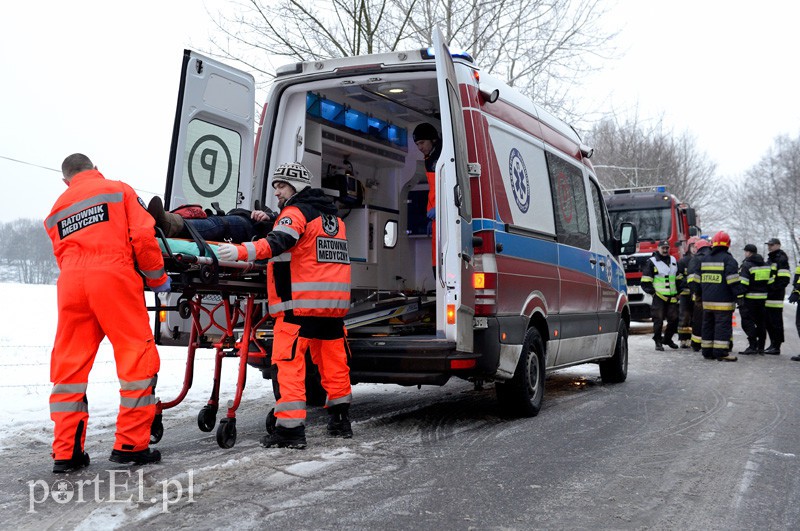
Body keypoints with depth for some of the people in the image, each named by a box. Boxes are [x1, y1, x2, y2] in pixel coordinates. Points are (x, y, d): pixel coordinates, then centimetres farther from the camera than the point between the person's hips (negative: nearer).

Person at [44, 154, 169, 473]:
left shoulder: (57, 209, 28)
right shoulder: (118, 190, 15)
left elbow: (63, 257, 19)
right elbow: (143, 237, 2)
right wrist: (157, 278, 11)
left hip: (70, 282, 5)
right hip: (113, 277, -4)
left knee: (69, 364, 8)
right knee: (138, 358, 2)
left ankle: (66, 452, 10)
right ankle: (131, 444, 1)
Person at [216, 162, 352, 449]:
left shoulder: (296, 212, -5)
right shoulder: (333, 218, 20)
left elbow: (277, 243, -22)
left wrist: (241, 251, -35)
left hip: (300, 303, -8)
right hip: (334, 303, 8)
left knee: (289, 362, -5)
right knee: (333, 361, 15)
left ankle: (290, 428, -8)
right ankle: (340, 420, 24)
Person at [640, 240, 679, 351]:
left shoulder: (673, 261, 15)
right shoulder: (651, 262, -3)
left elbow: (678, 278, 23)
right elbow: (645, 281, -4)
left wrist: (678, 292, 17)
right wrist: (651, 291, -8)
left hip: (672, 297, 5)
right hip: (659, 297, -5)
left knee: (674, 319, 6)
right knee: (658, 320, -3)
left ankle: (667, 339, 24)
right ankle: (658, 342, 6)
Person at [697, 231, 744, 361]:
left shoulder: (704, 259, 13)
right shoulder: (728, 260, -9)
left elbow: (699, 279, 18)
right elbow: (733, 280, -16)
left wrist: (700, 294, 25)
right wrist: (739, 294, -12)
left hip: (707, 300, 7)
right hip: (723, 301, -6)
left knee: (708, 325, 12)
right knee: (723, 326, -5)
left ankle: (707, 351, 15)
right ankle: (720, 352, -9)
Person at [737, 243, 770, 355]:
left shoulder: (746, 265, -9)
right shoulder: (766, 265, 13)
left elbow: (742, 283, -15)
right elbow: (770, 282, 15)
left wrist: (739, 298, -13)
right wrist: (767, 296, 20)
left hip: (749, 298, -7)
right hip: (763, 298, 7)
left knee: (748, 322, -5)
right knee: (761, 322, 13)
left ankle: (753, 346, -12)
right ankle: (761, 346, 16)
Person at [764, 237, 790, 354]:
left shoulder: (781, 259, -8)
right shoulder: (770, 259, 22)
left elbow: (784, 279, -16)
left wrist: (773, 288, -19)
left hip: (776, 297, -9)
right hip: (768, 296, 9)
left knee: (775, 322, -7)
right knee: (768, 322, 12)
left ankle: (776, 347, -4)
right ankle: (773, 344, 20)